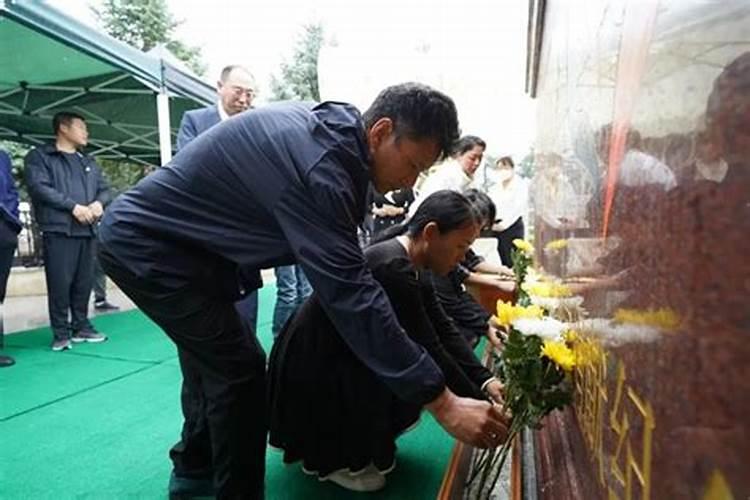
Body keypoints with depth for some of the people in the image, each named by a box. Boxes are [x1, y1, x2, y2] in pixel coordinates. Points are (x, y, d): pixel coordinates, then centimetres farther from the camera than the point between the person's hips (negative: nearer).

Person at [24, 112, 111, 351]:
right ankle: (61, 333, 4)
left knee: (84, 281, 7)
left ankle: (81, 327, 17)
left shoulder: (88, 162, 23)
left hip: (87, 230, 6)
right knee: (60, 283, -5)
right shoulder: (39, 156, 4)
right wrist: (73, 206, -15)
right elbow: (39, 187, -9)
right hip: (58, 230, -5)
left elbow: (104, 188, 18)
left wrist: (98, 203, -5)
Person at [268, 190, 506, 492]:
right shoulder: (392, 267, -31)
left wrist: (486, 380, -8)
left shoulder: (414, 264, -2)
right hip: (311, 367, -9)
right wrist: (480, 406, -18)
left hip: (342, 355, 9)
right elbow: (429, 351, -27)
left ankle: (356, 443, 21)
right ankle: (326, 458, 3)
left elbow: (444, 331, 0)